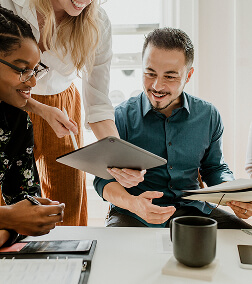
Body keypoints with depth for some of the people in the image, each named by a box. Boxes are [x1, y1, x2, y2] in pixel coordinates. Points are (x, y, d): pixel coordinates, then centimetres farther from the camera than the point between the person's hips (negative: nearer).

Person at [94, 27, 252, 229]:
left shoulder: (209, 116, 5)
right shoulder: (122, 117, -5)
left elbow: (214, 167, 17)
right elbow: (105, 177, -5)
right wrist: (132, 203, -27)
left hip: (191, 209, 4)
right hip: (133, 215, -3)